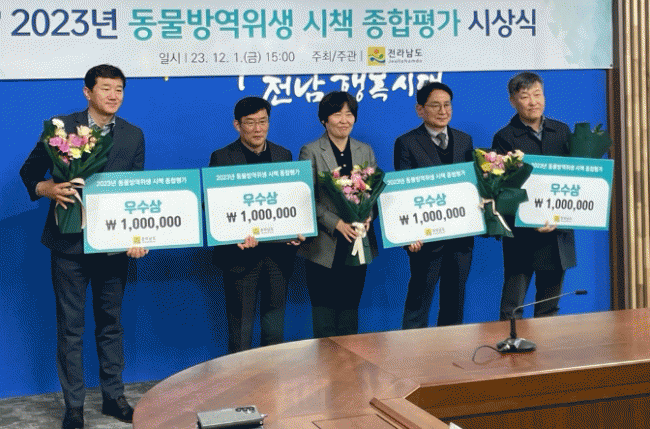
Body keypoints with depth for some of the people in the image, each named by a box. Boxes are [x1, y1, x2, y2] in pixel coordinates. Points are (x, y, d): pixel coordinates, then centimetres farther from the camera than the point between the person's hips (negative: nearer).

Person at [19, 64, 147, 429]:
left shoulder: (133, 135, 6)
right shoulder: (62, 127, -1)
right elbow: (30, 170, 4)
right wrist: (46, 189, -19)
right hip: (69, 240, -2)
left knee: (111, 323, 12)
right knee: (70, 327, 5)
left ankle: (114, 397, 26)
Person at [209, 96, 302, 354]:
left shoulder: (284, 155, 11)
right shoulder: (221, 158, -1)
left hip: (278, 253, 4)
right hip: (241, 254, -3)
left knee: (275, 331, 12)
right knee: (240, 333, 3)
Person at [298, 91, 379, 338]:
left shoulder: (365, 151, 13)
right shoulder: (310, 152, 0)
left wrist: (368, 216, -10)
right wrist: (336, 222, -17)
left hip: (358, 242, 3)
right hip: (324, 246, -3)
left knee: (350, 306, 9)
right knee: (324, 308, 0)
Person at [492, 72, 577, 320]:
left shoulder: (562, 131, 11)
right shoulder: (505, 138, -3)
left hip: (558, 233, 4)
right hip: (522, 235, -4)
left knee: (550, 308, 13)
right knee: (512, 309, -2)